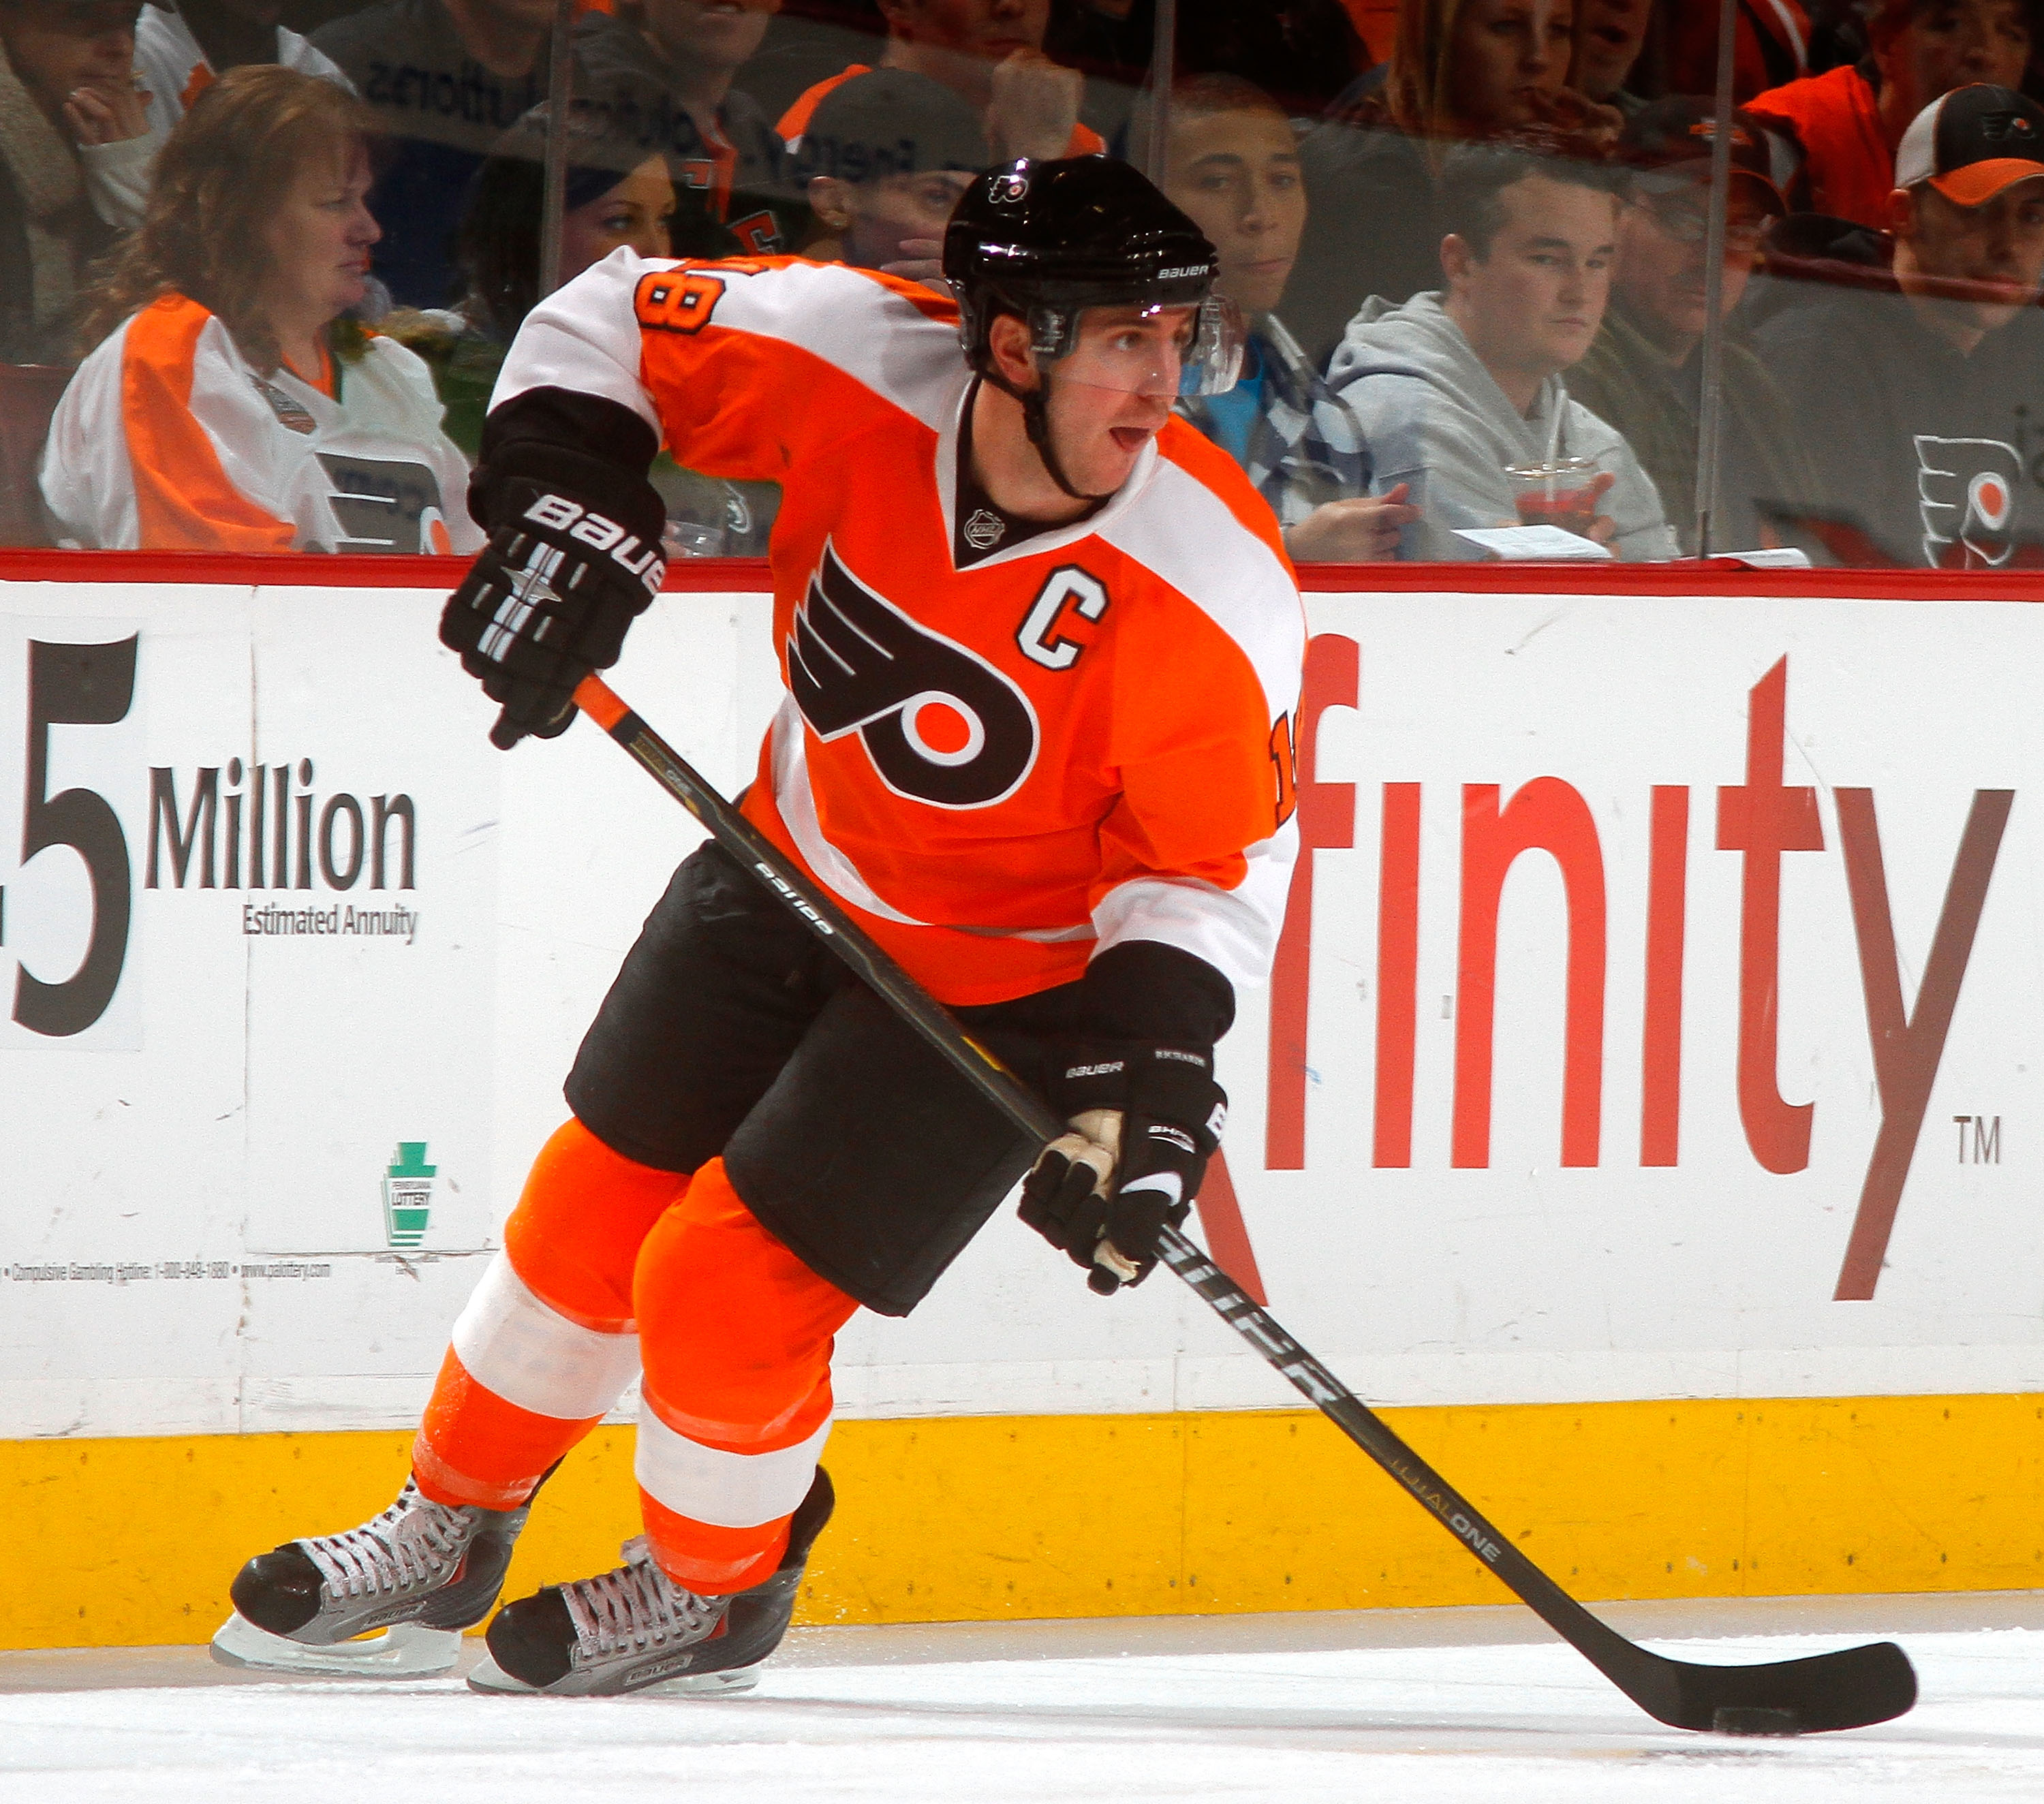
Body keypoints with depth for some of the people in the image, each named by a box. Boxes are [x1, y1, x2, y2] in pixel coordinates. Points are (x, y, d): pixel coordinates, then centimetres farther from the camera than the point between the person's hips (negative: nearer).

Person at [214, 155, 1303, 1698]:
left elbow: (1214, 867, -18)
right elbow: (607, 323, -7)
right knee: (594, 1207, 13)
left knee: (728, 1285, -8)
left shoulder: (1211, 597, -30)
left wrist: (1152, 1059, -30)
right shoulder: (862, 362, -23)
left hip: (1001, 977, -4)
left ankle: (717, 1587, 22)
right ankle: (450, 1528, 37)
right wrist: (566, 501, -21)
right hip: (795, 875, 4)